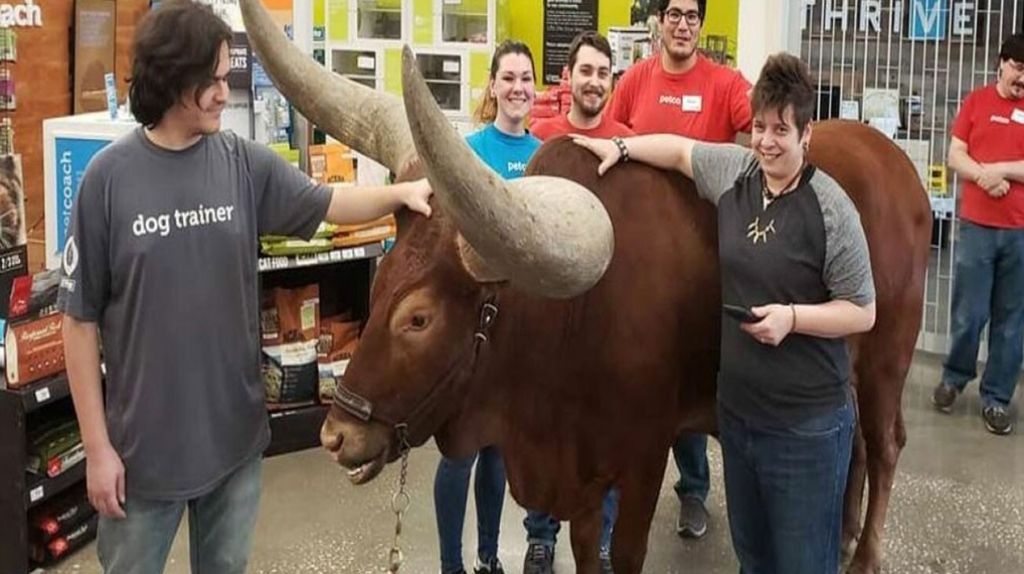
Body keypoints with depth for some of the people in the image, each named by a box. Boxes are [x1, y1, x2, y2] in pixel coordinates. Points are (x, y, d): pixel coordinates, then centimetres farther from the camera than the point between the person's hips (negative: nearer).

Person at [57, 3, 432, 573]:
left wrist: (400, 192, -11)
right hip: (143, 444, -2)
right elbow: (81, 318, -8)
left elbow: (328, 204, 10)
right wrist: (97, 446, -8)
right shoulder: (110, 176, -12)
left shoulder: (245, 163, -5)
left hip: (236, 435, 3)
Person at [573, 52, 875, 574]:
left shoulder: (831, 209, -15)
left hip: (807, 427, -6)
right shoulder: (734, 172, 2)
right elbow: (682, 149, 21)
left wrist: (792, 317, -23)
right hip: (736, 410, 6)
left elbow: (863, 312, -11)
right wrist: (621, 148, 15)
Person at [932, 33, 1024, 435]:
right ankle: (954, 377, 28)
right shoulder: (976, 102, 5)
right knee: (968, 313, 4)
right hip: (977, 226, 0)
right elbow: (955, 156, 1)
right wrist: (986, 176, -14)